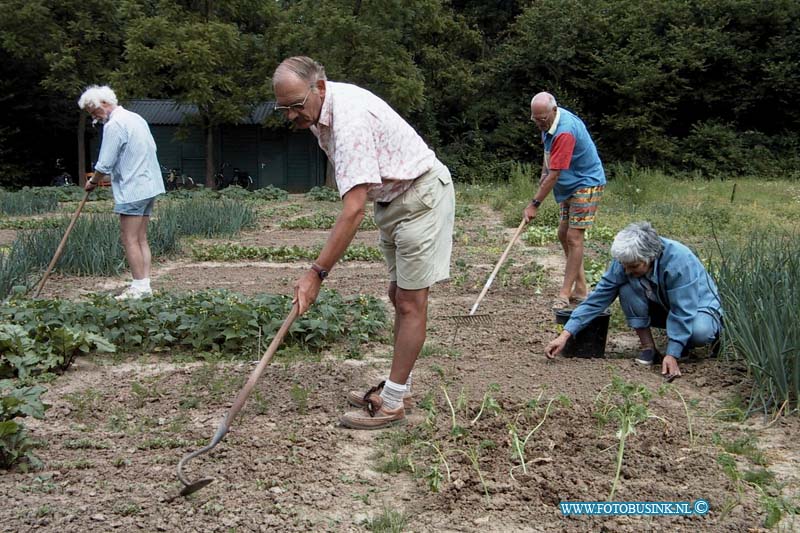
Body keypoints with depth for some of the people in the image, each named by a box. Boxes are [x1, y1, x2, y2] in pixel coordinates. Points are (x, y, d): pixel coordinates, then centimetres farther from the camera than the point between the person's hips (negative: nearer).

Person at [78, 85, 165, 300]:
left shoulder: (114, 125, -13)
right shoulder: (136, 118, 15)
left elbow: (105, 165, -15)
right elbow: (152, 148, 21)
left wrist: (93, 181, 4)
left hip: (131, 190, -9)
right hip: (149, 186, 9)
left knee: (130, 240, -5)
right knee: (141, 239, 10)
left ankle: (139, 287, -4)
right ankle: (145, 285, 10)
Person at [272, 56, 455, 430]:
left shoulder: (349, 120, -31)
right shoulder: (320, 109, -1)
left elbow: (353, 211, -37)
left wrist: (316, 273, -36)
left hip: (420, 196, -10)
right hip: (392, 199, 10)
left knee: (410, 301, -8)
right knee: (398, 295, 12)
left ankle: (393, 403, -4)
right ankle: (398, 389, 19)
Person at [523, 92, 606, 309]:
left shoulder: (565, 132, -30)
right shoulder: (549, 122, 0)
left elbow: (554, 175, -29)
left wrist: (534, 204, -24)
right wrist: (544, 172, 7)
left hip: (587, 184, -10)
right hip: (570, 185, 10)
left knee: (573, 237, -12)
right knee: (563, 234, 10)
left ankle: (565, 294, -9)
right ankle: (581, 288, 17)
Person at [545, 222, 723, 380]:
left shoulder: (678, 261, -36)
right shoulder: (625, 262, -23)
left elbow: (683, 313, -33)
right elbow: (597, 298, -23)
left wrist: (672, 355, -38)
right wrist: (565, 335, -29)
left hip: (697, 306, -4)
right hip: (661, 306, 4)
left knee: (700, 331, -38)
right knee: (627, 289, -25)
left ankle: (713, 334, 0)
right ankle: (648, 348, -11)